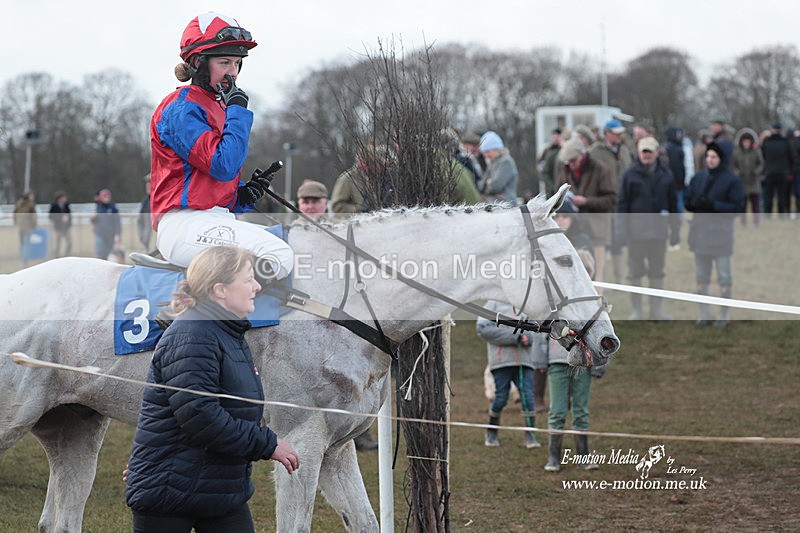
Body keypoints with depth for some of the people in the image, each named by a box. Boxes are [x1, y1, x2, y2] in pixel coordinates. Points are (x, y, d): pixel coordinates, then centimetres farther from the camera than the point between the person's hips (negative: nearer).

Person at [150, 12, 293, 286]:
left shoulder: (217, 107, 23)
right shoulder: (182, 108, -7)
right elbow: (223, 165, -19)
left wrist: (244, 194, 6)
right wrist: (237, 110, -8)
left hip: (214, 220, 10)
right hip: (185, 225, -10)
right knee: (279, 258, -27)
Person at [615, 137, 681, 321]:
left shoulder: (666, 176, 6)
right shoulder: (630, 175, 0)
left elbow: (673, 204, 12)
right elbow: (622, 203, 0)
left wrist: (675, 230, 9)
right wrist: (621, 231, -5)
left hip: (659, 231, 2)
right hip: (636, 231, -2)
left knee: (657, 272, 8)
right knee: (635, 272, 3)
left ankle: (656, 309, 15)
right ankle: (636, 310, 10)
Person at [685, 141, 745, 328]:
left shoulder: (732, 180, -6)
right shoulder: (699, 177, 8)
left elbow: (738, 208, -10)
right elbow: (687, 200, 11)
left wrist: (713, 205, -20)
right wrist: (695, 203, -13)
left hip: (721, 230, -5)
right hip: (700, 229, 5)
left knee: (724, 276, 2)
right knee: (701, 275, 10)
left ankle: (724, 315, 11)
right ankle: (704, 314, 17)